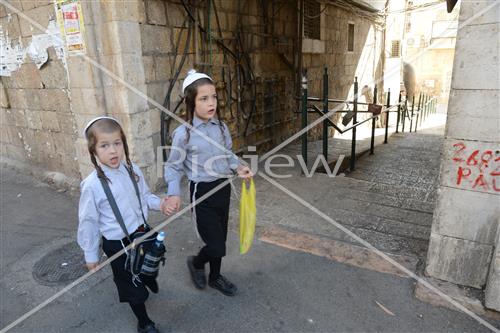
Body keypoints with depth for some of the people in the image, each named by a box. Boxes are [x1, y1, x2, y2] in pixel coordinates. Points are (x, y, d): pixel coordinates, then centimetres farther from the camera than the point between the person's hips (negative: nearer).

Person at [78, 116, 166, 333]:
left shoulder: (132, 170, -11)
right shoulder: (92, 185, -24)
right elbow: (88, 222, -13)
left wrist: (159, 203, -15)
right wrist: (90, 255, -4)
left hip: (142, 233, 5)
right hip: (118, 243, -4)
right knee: (131, 284, 15)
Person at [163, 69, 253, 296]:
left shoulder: (221, 127, 0)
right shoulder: (183, 133, -16)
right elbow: (173, 167, -8)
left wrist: (238, 168, -5)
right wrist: (174, 194, -22)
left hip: (224, 188, 6)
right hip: (202, 193, -5)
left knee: (220, 241, 19)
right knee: (217, 247, -3)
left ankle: (215, 277, 45)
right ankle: (196, 263, 32)